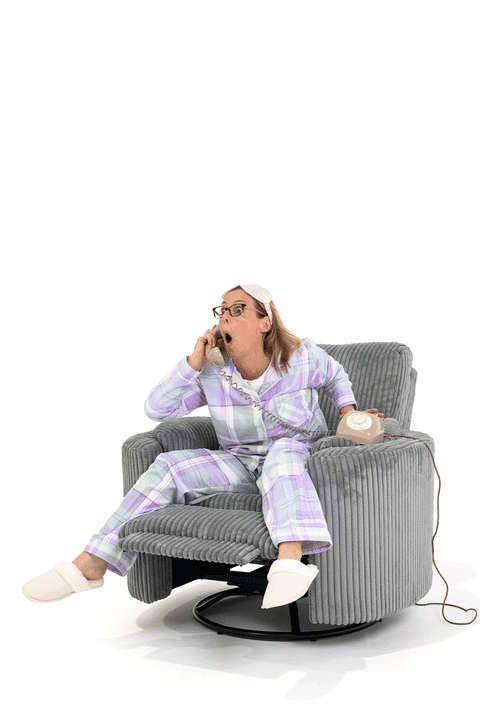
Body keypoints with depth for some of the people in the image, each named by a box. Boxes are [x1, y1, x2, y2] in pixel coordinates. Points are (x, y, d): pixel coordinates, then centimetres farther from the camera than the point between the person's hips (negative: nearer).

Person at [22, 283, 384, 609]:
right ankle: (92, 564, -21)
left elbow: (335, 376, 14)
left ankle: (290, 559, -62)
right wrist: (193, 363, -20)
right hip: (241, 464, 3)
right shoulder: (212, 372, -7)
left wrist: (349, 413, 1)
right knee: (169, 467, -19)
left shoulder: (302, 357, -10)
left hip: (298, 460, -3)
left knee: (282, 452, -39)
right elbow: (157, 408, -11)